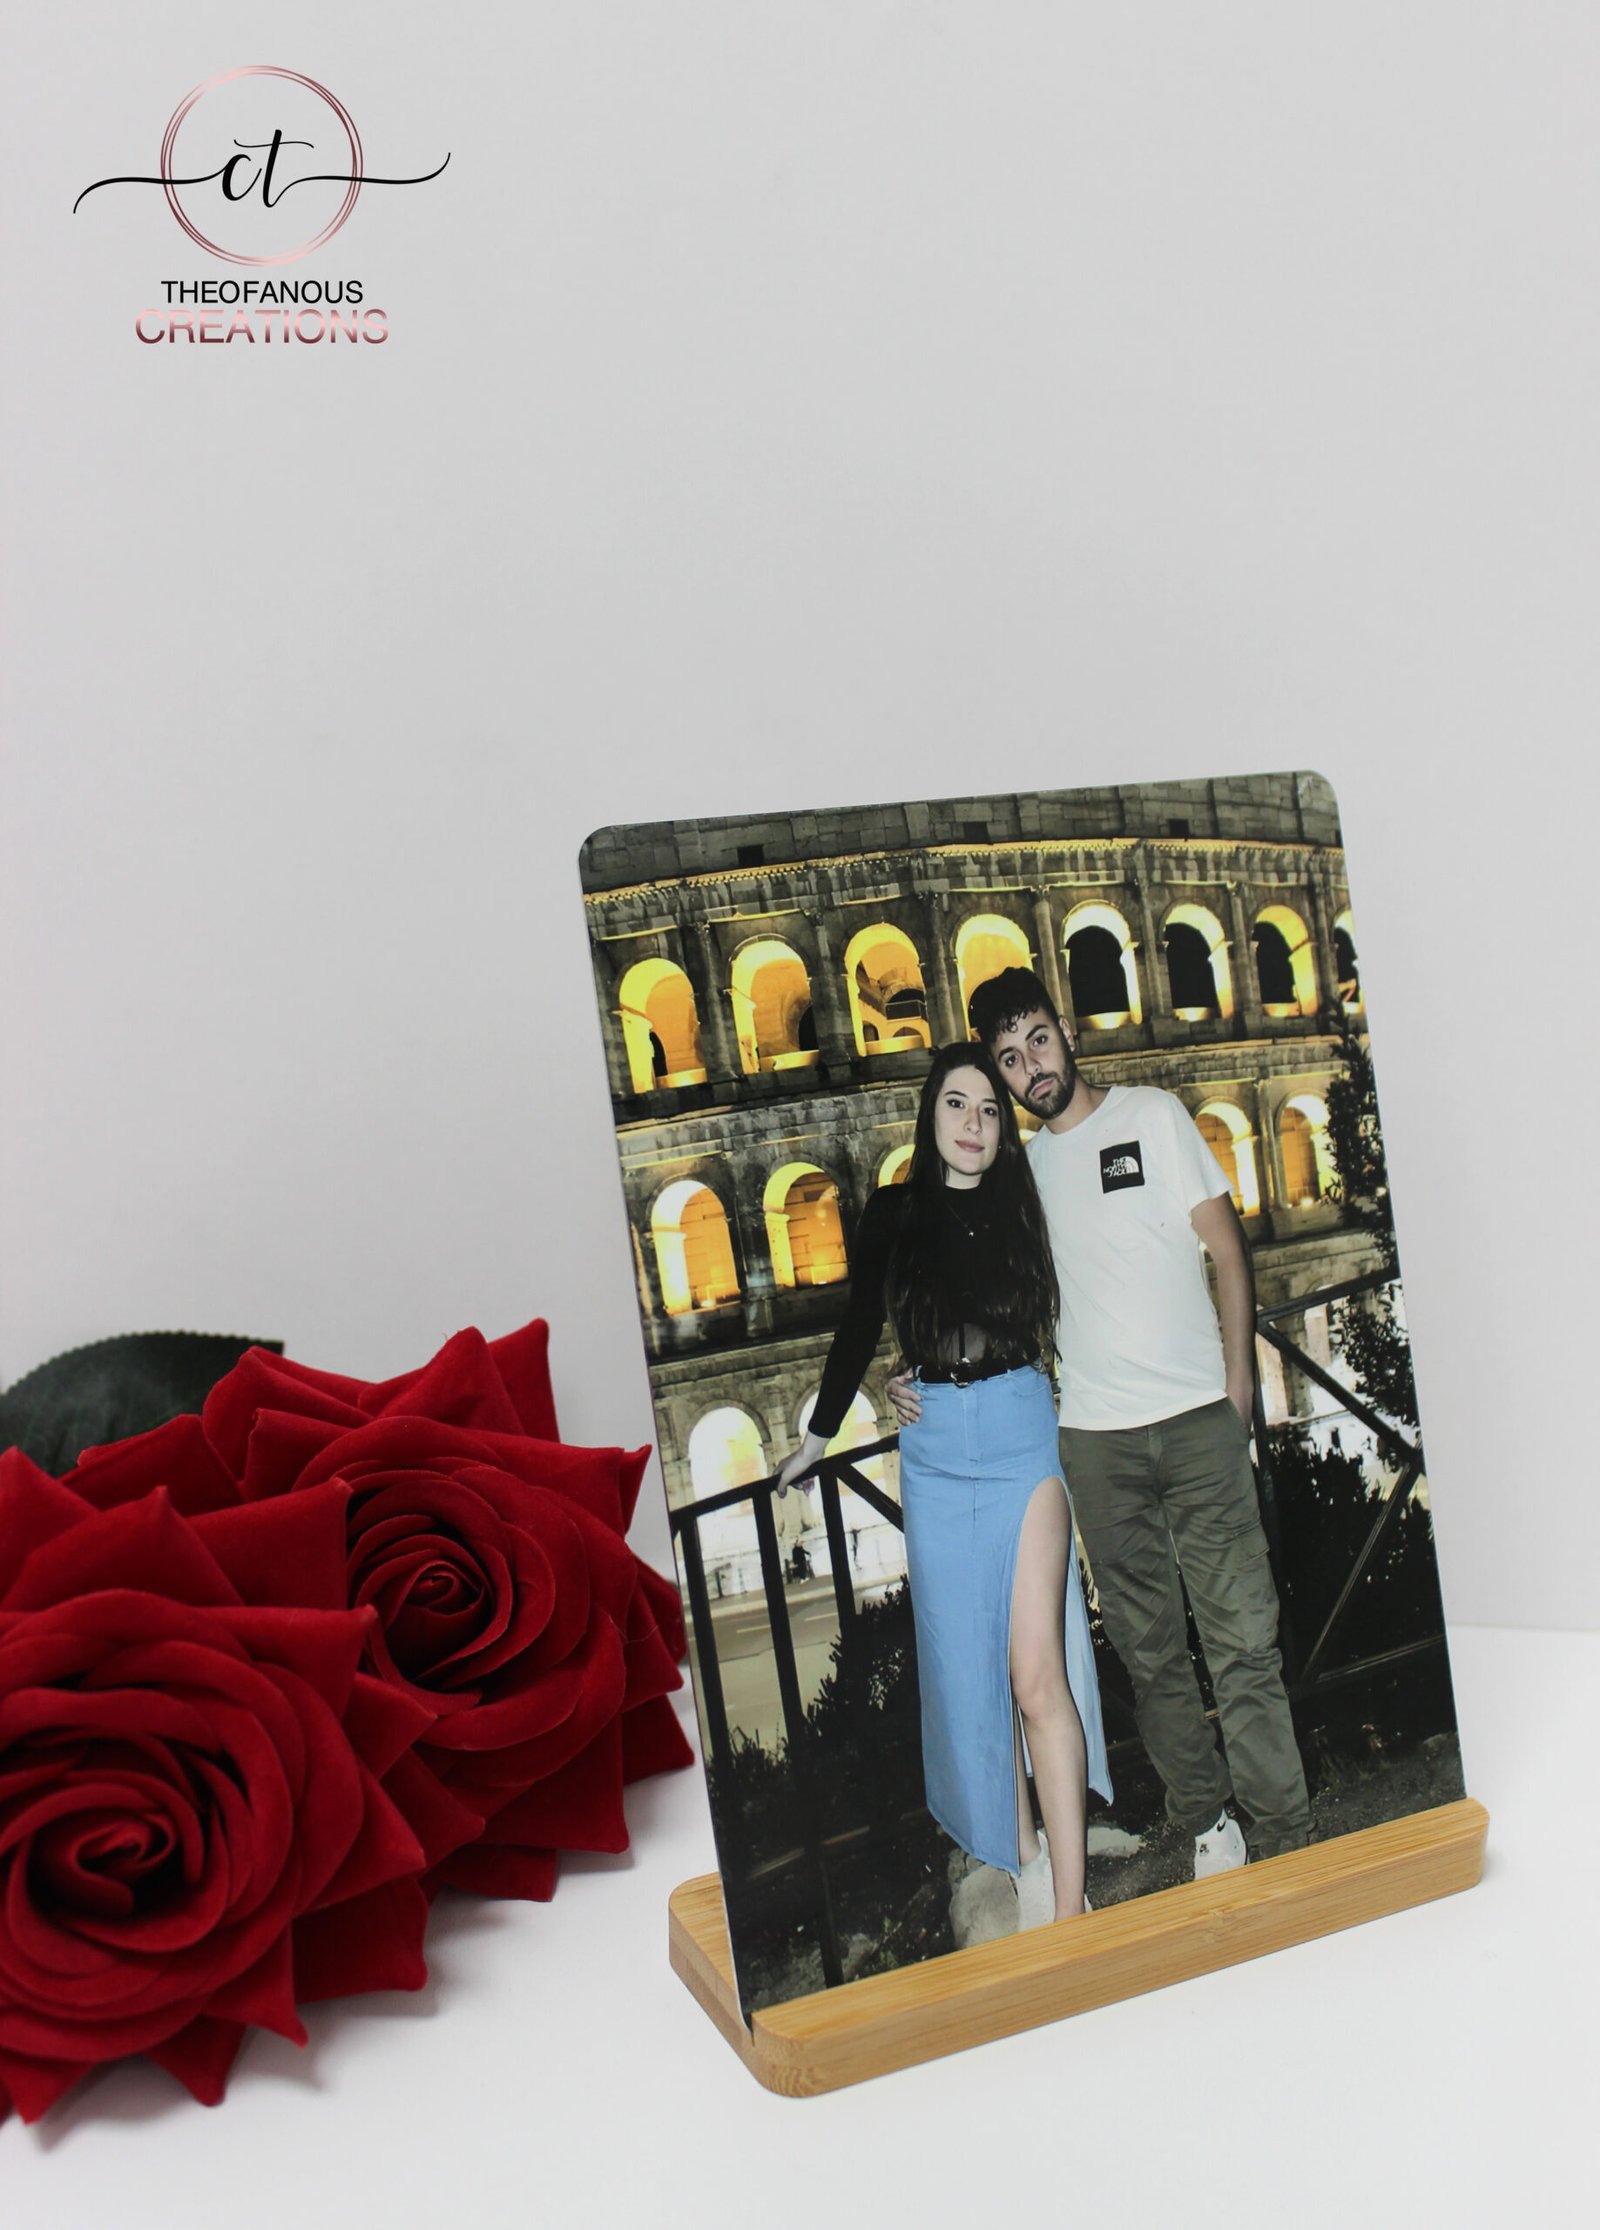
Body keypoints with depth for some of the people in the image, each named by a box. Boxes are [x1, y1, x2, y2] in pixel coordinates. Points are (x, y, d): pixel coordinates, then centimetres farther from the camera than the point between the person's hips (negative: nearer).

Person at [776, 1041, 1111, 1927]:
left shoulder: (1025, 1208, 1)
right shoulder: (892, 1214, 3)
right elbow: (858, 1329, 13)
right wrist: (816, 1438, 20)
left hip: (1023, 1441, -2)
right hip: (934, 1455, 2)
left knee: (1037, 1672, -10)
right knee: (968, 1670, 6)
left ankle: (1070, 1903, -7)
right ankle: (1027, 1858, 20)